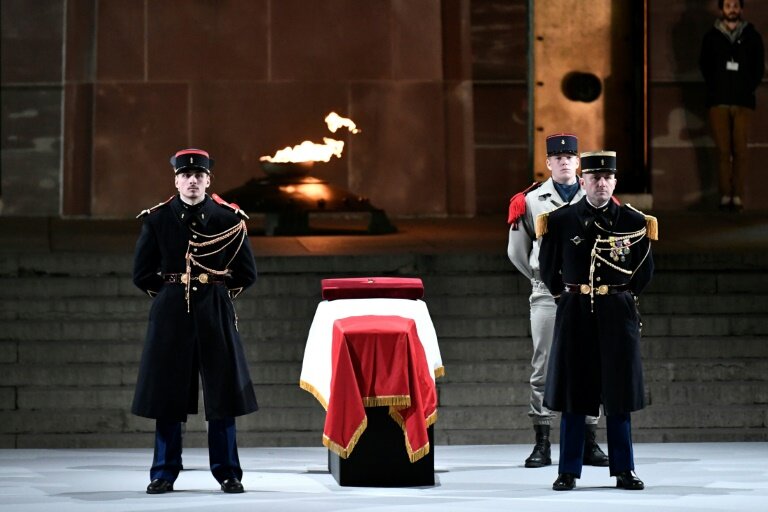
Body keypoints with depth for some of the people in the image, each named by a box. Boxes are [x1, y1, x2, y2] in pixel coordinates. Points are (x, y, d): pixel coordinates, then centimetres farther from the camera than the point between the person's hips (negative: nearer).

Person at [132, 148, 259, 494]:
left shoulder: (229, 218, 2)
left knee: (222, 391, 0)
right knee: (167, 393, 1)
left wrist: (218, 292, 6)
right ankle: (164, 474, 9)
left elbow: (247, 273, 7)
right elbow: (142, 274, 8)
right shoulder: (156, 219, 3)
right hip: (170, 313, 0)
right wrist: (169, 292, 7)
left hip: (216, 313, 0)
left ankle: (228, 473, 8)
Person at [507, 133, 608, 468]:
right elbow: (517, 251, 15)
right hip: (546, 294, -1)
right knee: (544, 367, -2)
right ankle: (542, 444, 1)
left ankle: (588, 443, 8)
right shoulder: (530, 201, 6)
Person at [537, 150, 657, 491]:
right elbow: (548, 268, 12)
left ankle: (624, 470, 11)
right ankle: (569, 471, 9)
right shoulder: (560, 221, 0)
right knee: (572, 391, 2)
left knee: (619, 393, 4)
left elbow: (645, 270, 13)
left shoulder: (633, 222, 2)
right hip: (575, 315, 0)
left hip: (617, 315, 0)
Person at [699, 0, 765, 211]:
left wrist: (748, 89, 1)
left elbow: (759, 68, 11)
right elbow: (705, 66, 12)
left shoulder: (752, 36, 10)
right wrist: (715, 88, 3)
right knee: (723, 150, -5)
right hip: (718, 101, 0)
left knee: (740, 150, -5)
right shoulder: (711, 36, 10)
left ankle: (737, 195, -3)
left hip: (743, 101, 0)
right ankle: (725, 195, -3)